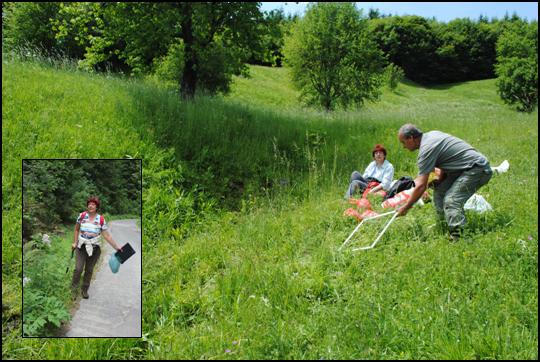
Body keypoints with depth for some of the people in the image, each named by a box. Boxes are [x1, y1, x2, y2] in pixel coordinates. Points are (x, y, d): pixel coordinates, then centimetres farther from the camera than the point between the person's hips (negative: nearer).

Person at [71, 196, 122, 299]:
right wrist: (75, 242, 6)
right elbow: (76, 229, 11)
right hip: (81, 247, 0)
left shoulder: (101, 219, -7)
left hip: (94, 249, 0)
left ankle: (84, 290, 26)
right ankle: (73, 289, 9)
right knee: (78, 268, -8)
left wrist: (116, 247, -9)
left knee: (89, 270, 10)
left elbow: (107, 235, -5)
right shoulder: (82, 216, -4)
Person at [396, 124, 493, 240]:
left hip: (478, 169, -10)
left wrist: (406, 207, -12)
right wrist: (440, 179, 6)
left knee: (451, 200, -21)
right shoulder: (431, 134, 8)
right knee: (439, 190, 11)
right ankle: (444, 225, 13)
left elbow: (421, 186, -20)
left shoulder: (426, 149, -20)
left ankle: (458, 236, -26)